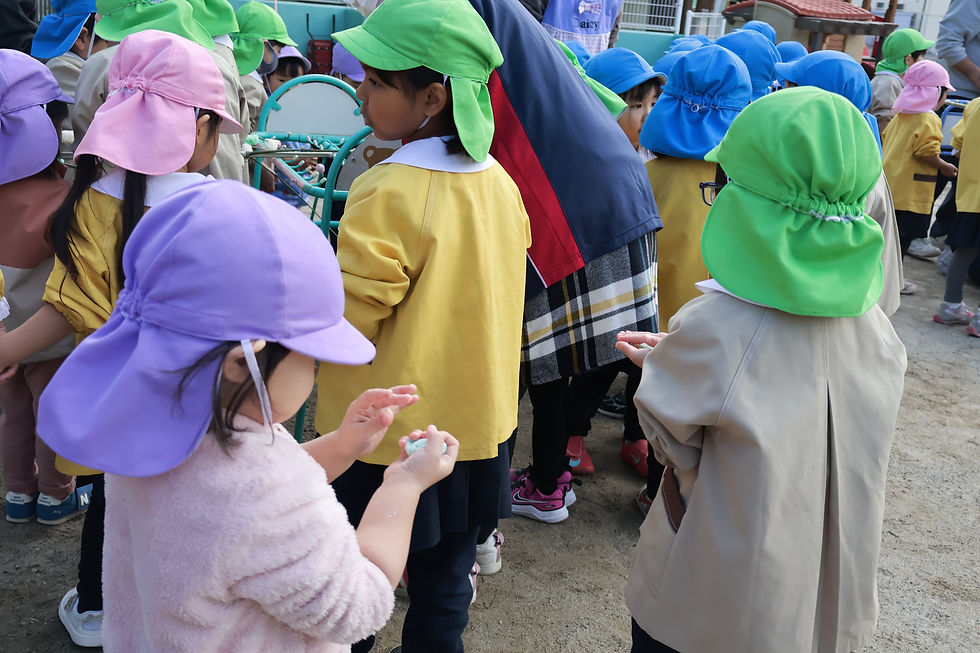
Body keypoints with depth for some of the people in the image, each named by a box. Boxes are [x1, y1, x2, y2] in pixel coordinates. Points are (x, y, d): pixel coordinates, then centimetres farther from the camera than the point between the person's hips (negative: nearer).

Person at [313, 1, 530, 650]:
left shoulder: (385, 195, -25)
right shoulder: (500, 182, -3)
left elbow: (346, 323, -21)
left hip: (385, 434, -6)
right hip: (479, 423, 6)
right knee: (444, 579, 23)